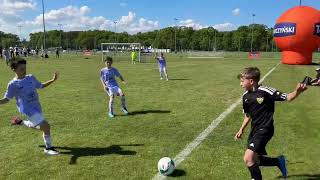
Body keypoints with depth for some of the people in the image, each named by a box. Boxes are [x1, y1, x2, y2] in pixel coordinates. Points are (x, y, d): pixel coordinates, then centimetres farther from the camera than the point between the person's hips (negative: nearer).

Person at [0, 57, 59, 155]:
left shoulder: (31, 77, 1)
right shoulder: (13, 84, -12)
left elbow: (41, 86, 15)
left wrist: (53, 80, 3)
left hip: (37, 107, 6)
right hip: (28, 110, -6)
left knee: (36, 125, 26)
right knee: (46, 126, -12)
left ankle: (20, 122, 49)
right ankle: (48, 148, 7)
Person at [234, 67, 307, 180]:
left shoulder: (265, 91, -15)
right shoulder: (246, 96, 5)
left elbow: (287, 97, -12)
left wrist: (298, 91, -31)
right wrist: (242, 129, 14)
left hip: (265, 130, -8)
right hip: (254, 130, 8)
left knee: (248, 158, -20)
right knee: (255, 160, 19)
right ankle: (279, 161, 43)